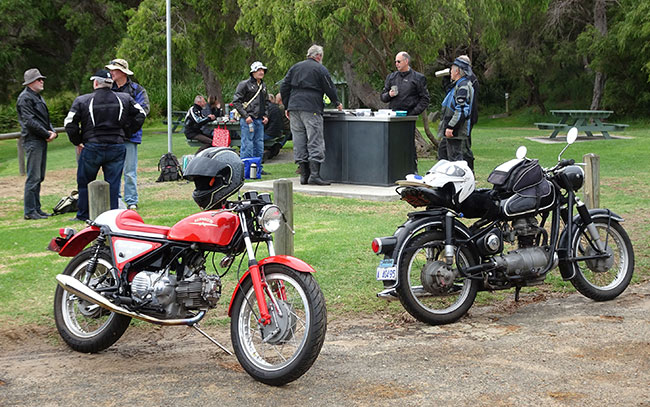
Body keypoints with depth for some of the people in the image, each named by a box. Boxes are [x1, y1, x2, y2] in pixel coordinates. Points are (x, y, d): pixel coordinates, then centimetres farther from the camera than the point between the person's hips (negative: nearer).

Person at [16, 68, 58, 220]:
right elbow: (30, 121, -18)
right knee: (33, 177, -10)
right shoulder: (25, 98, -10)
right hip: (32, 141, -10)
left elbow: (45, 118, 22)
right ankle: (30, 211, -8)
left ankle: (36, 208, 18)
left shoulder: (38, 97, 20)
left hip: (42, 141, 10)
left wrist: (52, 131, 3)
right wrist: (47, 134, -14)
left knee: (39, 177, 12)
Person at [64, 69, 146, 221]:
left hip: (92, 148, -2)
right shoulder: (124, 99, 6)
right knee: (113, 183, 6)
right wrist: (127, 133, 11)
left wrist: (77, 141, 5)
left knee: (84, 182, 13)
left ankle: (83, 215, 18)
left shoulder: (82, 101, -2)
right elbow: (141, 114, 8)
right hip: (117, 148, 2)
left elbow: (69, 123, -6)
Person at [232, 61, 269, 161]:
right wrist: (245, 116, -14)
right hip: (248, 119, -7)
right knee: (247, 146, -9)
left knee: (259, 147, 8)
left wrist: (265, 115, 13)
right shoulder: (245, 84, -5)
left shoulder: (263, 85, 18)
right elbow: (236, 101, -8)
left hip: (259, 120, 7)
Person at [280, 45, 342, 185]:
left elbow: (284, 88, 15)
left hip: (294, 107, 6)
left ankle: (304, 174, 6)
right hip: (311, 109, -5)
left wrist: (287, 107, 20)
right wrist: (337, 103, 19)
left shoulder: (295, 67, 17)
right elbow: (330, 89, 3)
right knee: (315, 142, -6)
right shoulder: (320, 69, 1)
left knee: (299, 141, 7)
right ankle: (314, 175, -14)